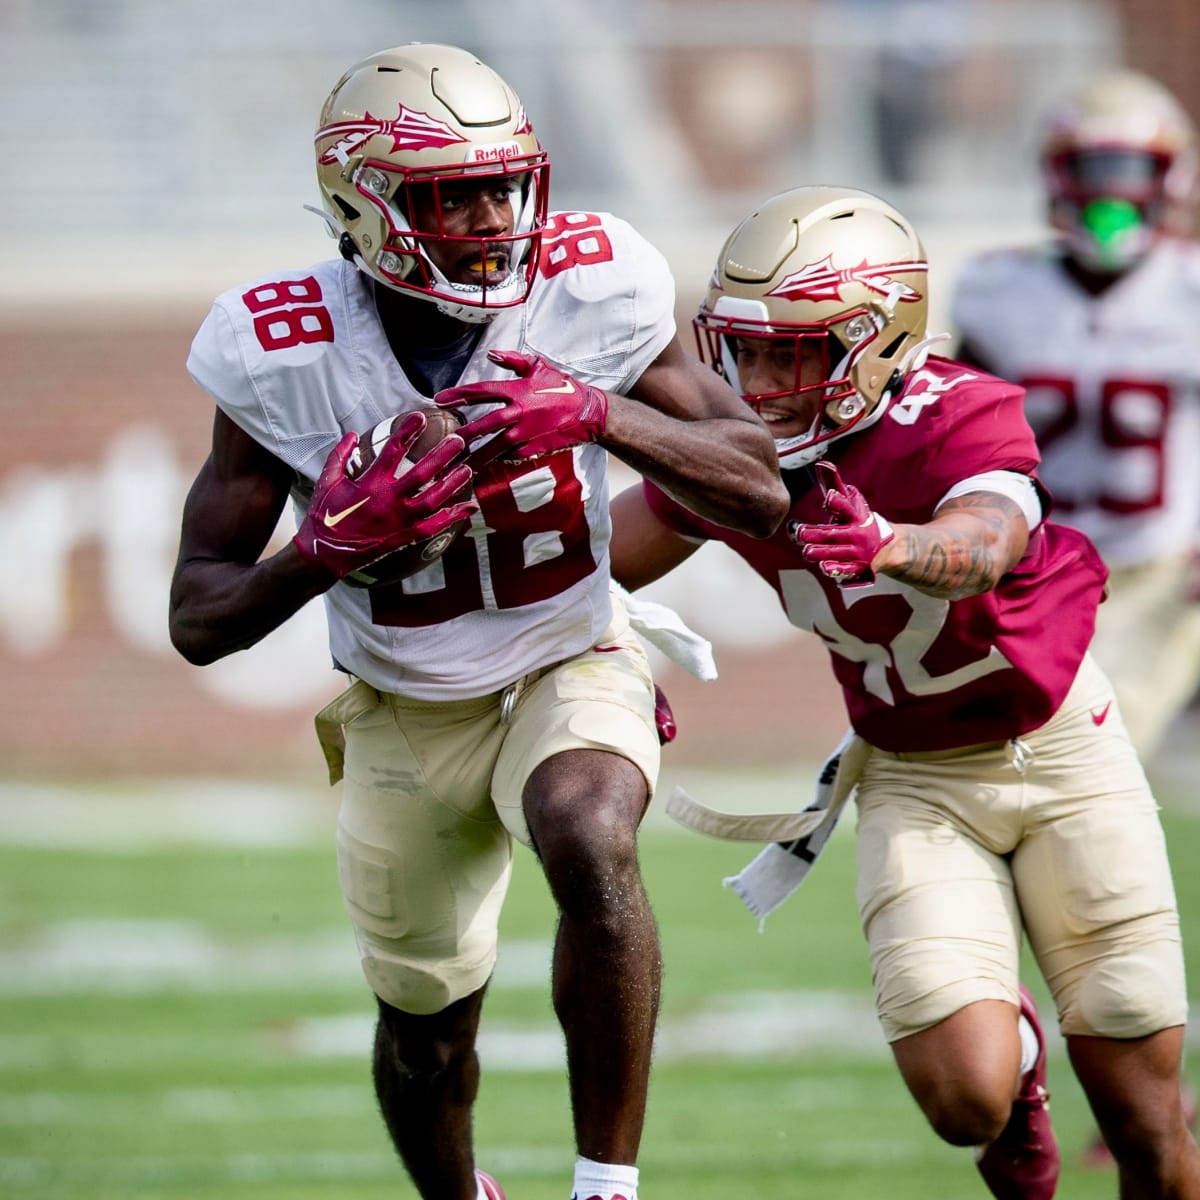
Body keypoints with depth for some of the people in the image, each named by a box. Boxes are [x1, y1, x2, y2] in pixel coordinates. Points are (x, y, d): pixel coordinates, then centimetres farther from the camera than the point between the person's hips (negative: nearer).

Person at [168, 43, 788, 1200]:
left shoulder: (591, 292, -19)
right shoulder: (282, 358, -20)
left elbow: (760, 494, -15)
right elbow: (198, 620, -16)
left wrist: (601, 415, -33)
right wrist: (331, 547, -36)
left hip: (571, 669, -1)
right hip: (405, 713, 1)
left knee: (590, 844, -36)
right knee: (426, 1034, 16)